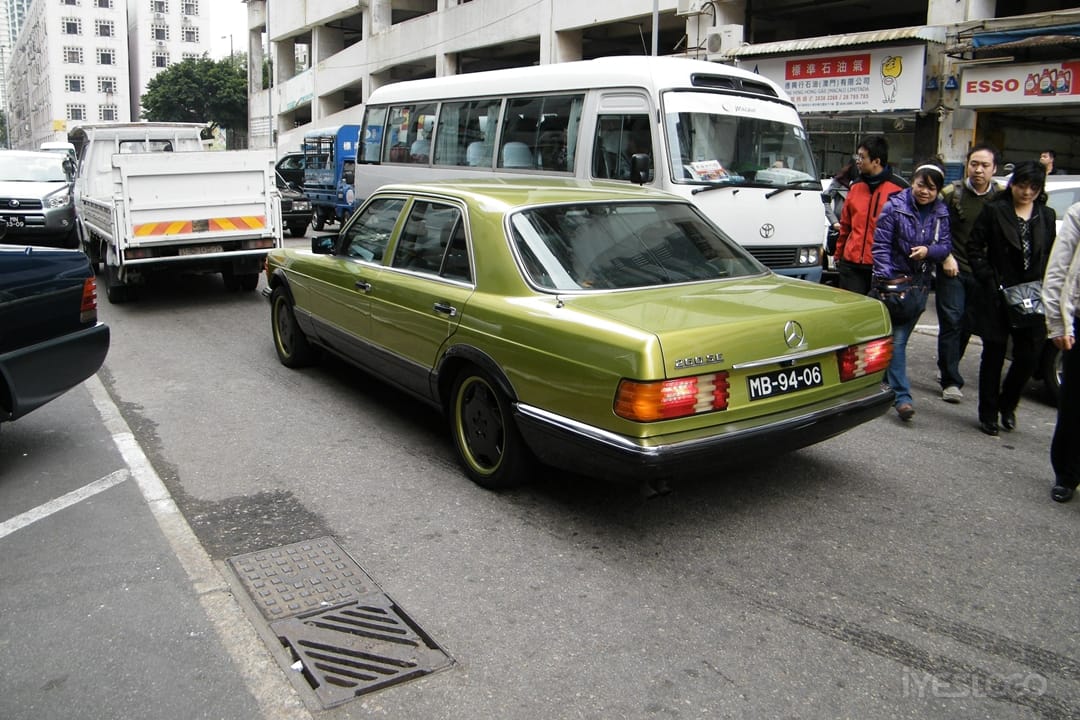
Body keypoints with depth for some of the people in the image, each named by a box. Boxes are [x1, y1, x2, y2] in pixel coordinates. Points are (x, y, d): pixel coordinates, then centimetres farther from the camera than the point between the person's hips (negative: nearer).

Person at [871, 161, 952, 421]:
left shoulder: (940, 212, 8)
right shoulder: (894, 207, -7)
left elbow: (946, 245, 7)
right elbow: (881, 245, -9)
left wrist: (929, 250, -16)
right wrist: (885, 278, -18)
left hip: (920, 281, 5)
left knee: (899, 338, 9)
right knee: (896, 339, -9)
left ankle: (886, 382, 24)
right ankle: (902, 396, -12)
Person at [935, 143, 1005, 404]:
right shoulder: (951, 193, -4)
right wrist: (946, 257, -10)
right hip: (952, 270, -2)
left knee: (968, 324, 12)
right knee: (951, 323, -4)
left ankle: (947, 369, 32)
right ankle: (951, 381, 2)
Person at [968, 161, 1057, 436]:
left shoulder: (1047, 216, 10)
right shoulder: (994, 211, -3)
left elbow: (1052, 257, 13)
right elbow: (974, 248, -4)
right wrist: (991, 282, -11)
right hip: (997, 298, -3)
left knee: (1028, 357, 1)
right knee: (993, 355, 6)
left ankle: (1007, 404, 26)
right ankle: (988, 413, 18)